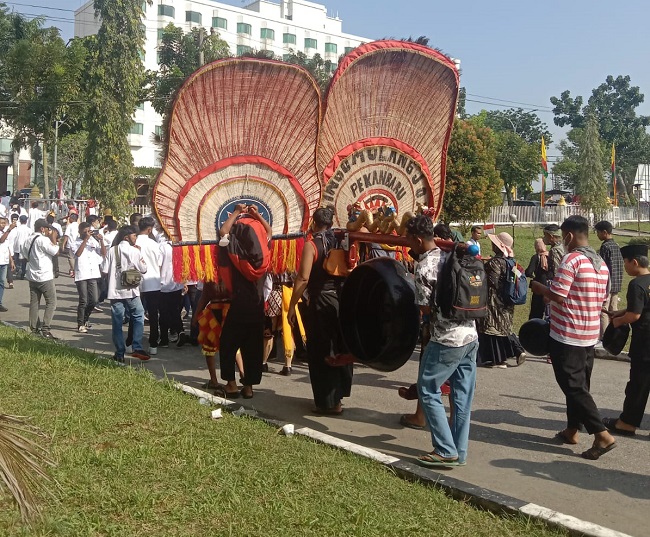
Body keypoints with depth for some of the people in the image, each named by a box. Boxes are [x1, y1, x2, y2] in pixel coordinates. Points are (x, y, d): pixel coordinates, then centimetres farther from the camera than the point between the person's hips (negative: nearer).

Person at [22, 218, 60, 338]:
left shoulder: (28, 241, 10)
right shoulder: (44, 239, -15)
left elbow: (24, 257, 16)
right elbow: (55, 251, -15)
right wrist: (54, 239, -4)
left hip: (32, 276, 8)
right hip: (45, 276, -8)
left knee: (34, 303, 11)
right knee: (51, 302, -3)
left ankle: (34, 329, 13)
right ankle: (45, 329, -11)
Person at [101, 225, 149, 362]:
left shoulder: (111, 251, 1)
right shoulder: (135, 251, -5)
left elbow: (104, 271, -2)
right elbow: (143, 269, 1)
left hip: (115, 291, 2)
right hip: (131, 291, -2)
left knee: (117, 322, 6)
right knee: (138, 317, 12)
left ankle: (119, 353, 8)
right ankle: (137, 348, 1)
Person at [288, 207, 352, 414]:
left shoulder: (312, 244, -10)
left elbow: (303, 278, -18)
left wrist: (292, 305, -12)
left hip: (320, 302, -6)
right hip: (342, 299, 6)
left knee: (321, 352, 3)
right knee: (340, 348, 17)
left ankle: (329, 402, 7)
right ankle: (338, 394, 29)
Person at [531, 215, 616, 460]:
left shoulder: (571, 259, -18)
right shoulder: (601, 264, 9)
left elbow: (557, 296, -21)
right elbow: (601, 299, 15)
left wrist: (539, 288, -3)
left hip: (567, 335, -9)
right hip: (590, 334, 9)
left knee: (573, 386, -3)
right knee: (580, 384, 16)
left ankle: (602, 435, -7)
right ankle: (572, 430, 27)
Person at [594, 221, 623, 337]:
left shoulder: (605, 246, -14)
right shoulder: (616, 246, 12)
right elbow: (620, 265, 16)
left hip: (607, 284, -8)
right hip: (616, 284, 8)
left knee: (603, 311, -4)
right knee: (613, 310, 13)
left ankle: (603, 339, -4)